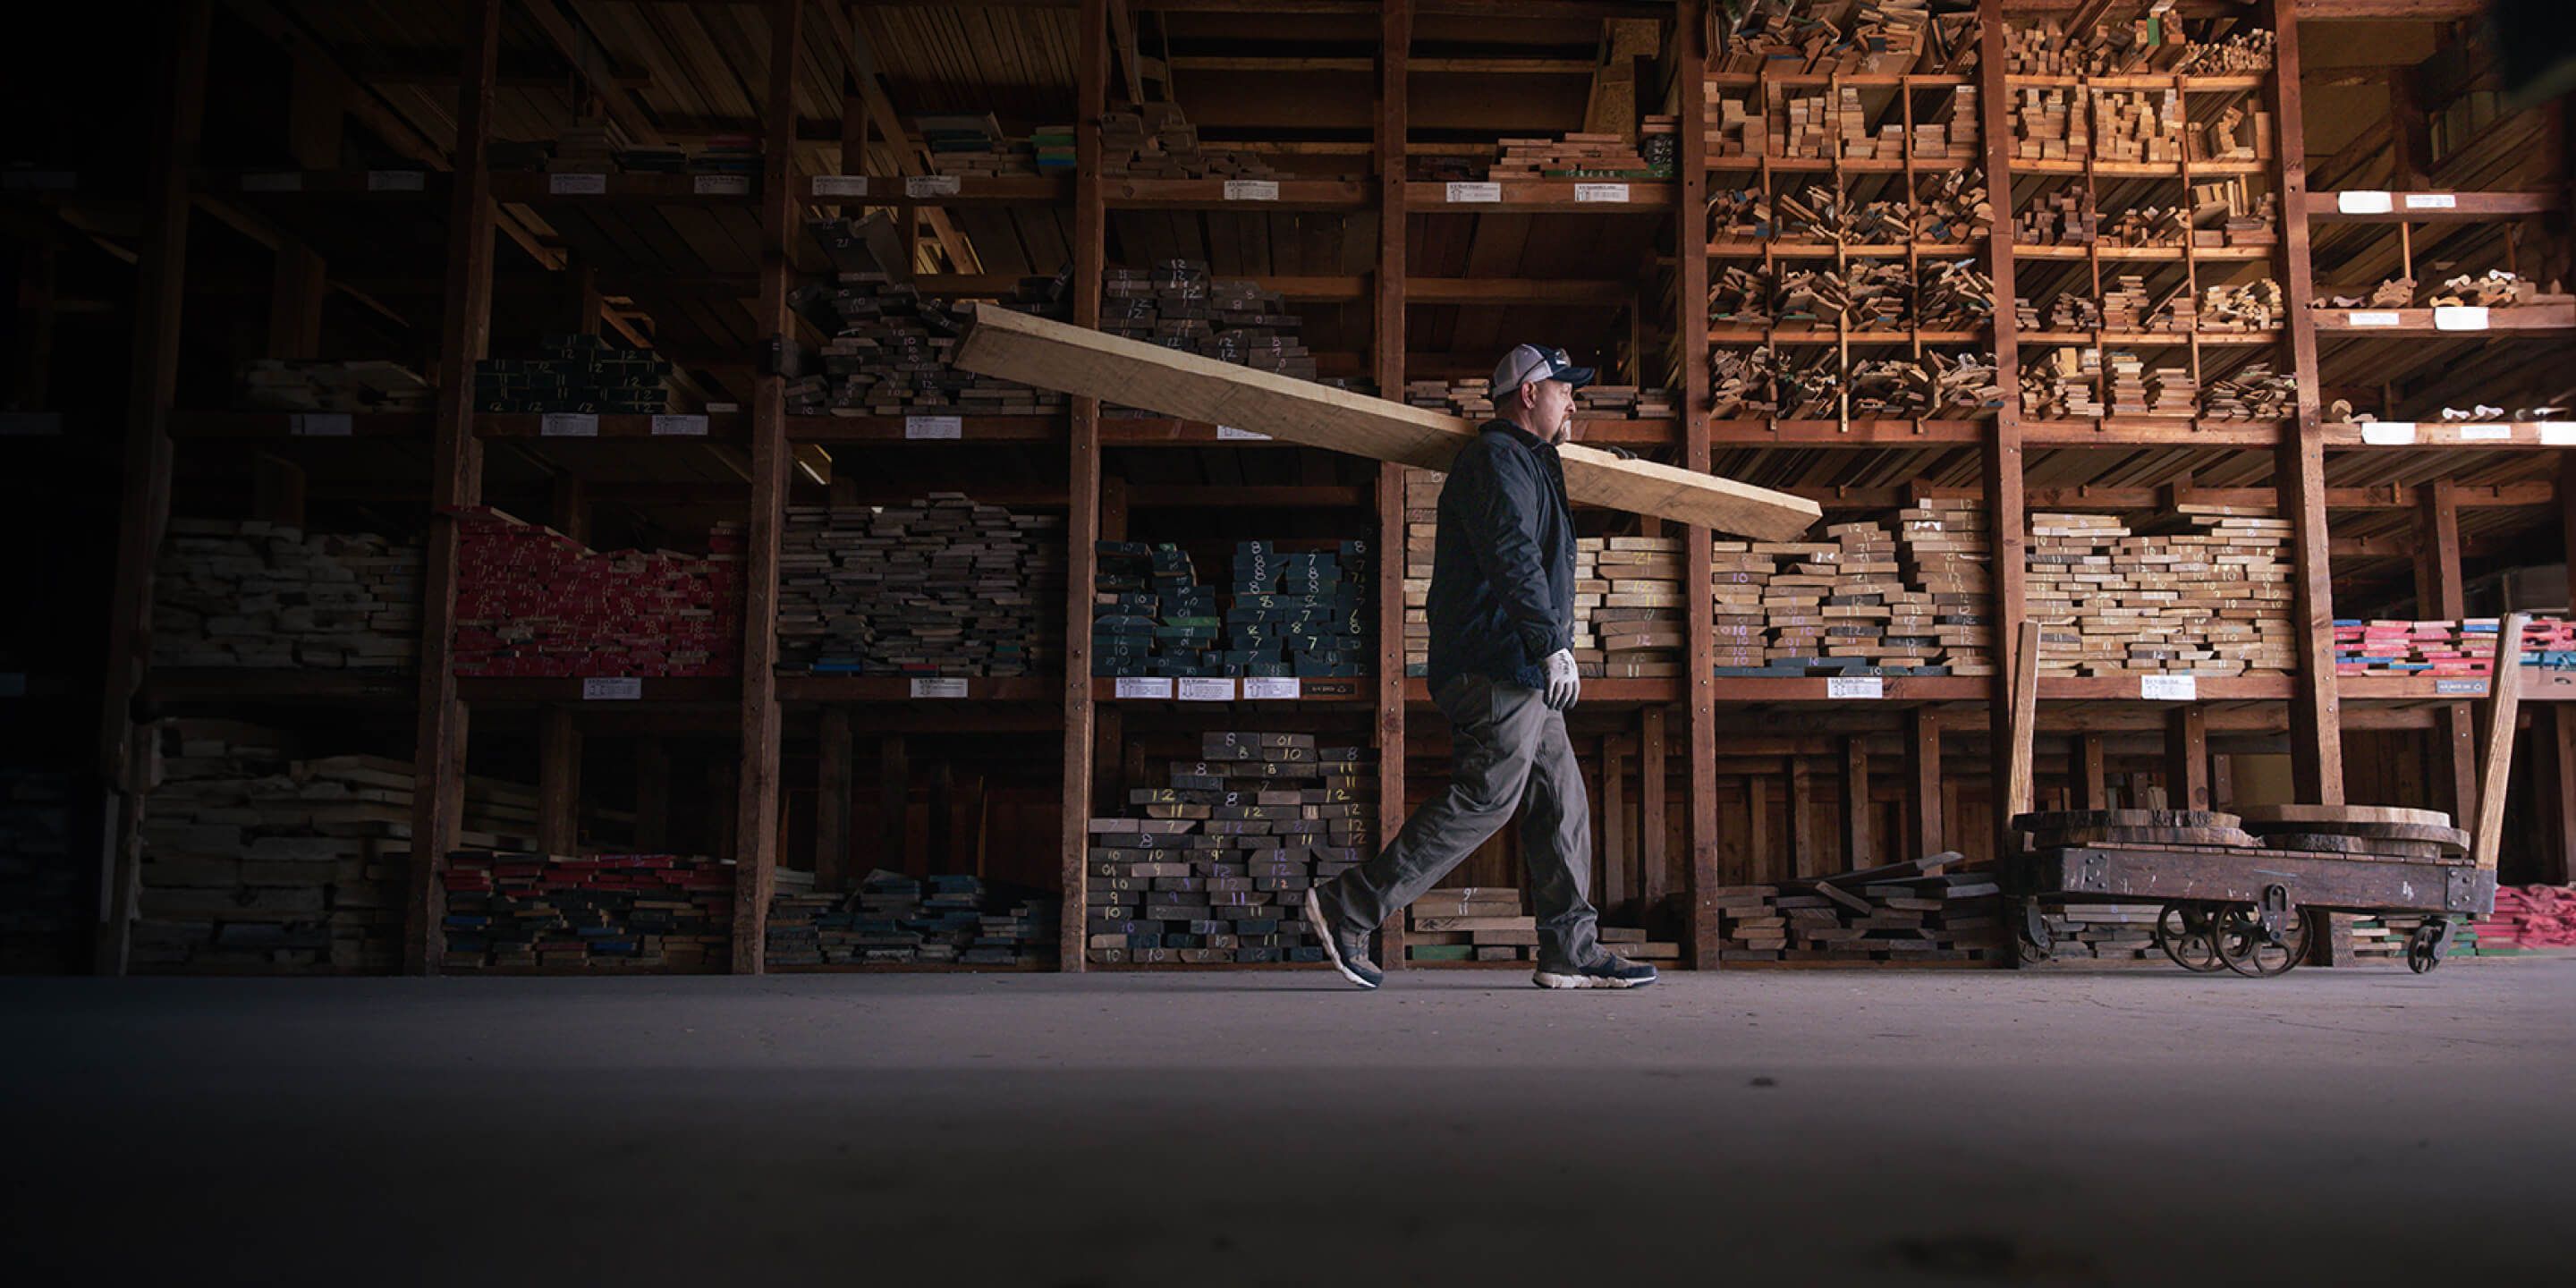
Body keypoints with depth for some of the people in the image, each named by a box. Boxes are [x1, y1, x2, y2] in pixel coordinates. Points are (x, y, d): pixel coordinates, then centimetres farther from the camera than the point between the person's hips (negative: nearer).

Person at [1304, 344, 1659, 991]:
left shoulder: (1527, 462, 27)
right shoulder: (1497, 459, -8)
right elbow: (1513, 556, -21)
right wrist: (1552, 642, -26)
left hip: (1522, 674, 11)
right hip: (1497, 668, -11)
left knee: (1561, 803, 8)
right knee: (1484, 798, -13)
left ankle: (1572, 951, 11)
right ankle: (1348, 907, -9)